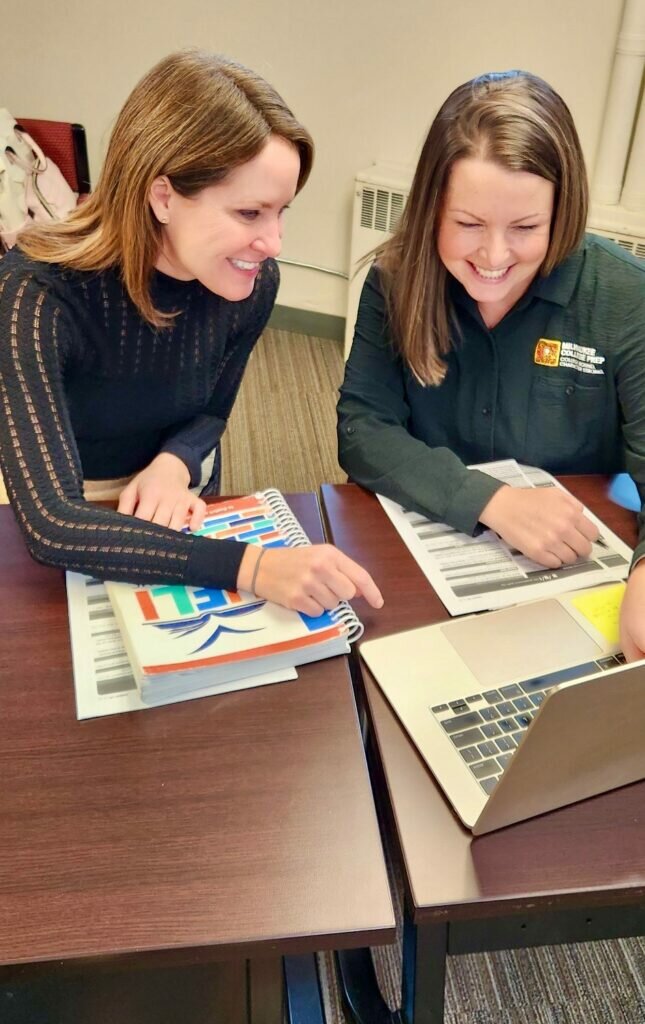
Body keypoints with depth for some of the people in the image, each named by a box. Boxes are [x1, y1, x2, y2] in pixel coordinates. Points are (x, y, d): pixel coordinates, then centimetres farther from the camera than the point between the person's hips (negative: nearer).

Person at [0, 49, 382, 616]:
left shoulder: (254, 280, -14)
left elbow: (211, 412, 3)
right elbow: (51, 526, -33)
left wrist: (175, 463, -19)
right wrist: (248, 565, -43)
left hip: (180, 521, 3)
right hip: (64, 551, -3)